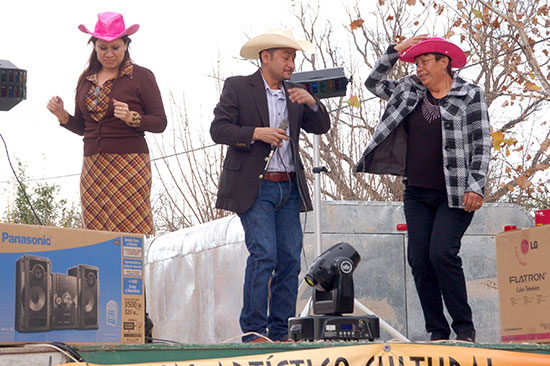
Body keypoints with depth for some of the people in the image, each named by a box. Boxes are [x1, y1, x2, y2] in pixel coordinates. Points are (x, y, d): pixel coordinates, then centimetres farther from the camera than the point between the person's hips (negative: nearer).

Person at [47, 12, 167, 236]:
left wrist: (132, 118, -17)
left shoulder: (141, 77, 1)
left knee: (129, 231, -11)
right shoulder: (86, 79, 15)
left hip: (129, 165, -5)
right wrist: (63, 116, 3)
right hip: (93, 166, 5)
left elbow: (160, 123, -2)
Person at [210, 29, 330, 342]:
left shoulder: (295, 94, 16)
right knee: (263, 254, -15)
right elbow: (218, 129, -5)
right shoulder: (237, 87, 2)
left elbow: (322, 127, 11)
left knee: (290, 259, 2)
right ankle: (253, 331, -8)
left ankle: (280, 333, 9)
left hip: (289, 188, 5)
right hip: (254, 187, -5)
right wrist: (255, 133, -17)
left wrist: (312, 102, -8)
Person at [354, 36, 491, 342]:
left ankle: (464, 328, -6)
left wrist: (476, 187, -13)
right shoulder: (410, 92, 13)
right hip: (417, 193, 6)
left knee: (442, 253, -18)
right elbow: (373, 83, 21)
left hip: (454, 195, -6)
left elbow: (482, 143, -4)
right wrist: (396, 51, 8)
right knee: (419, 259, -1)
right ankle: (437, 331, 7)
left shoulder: (470, 96, -1)